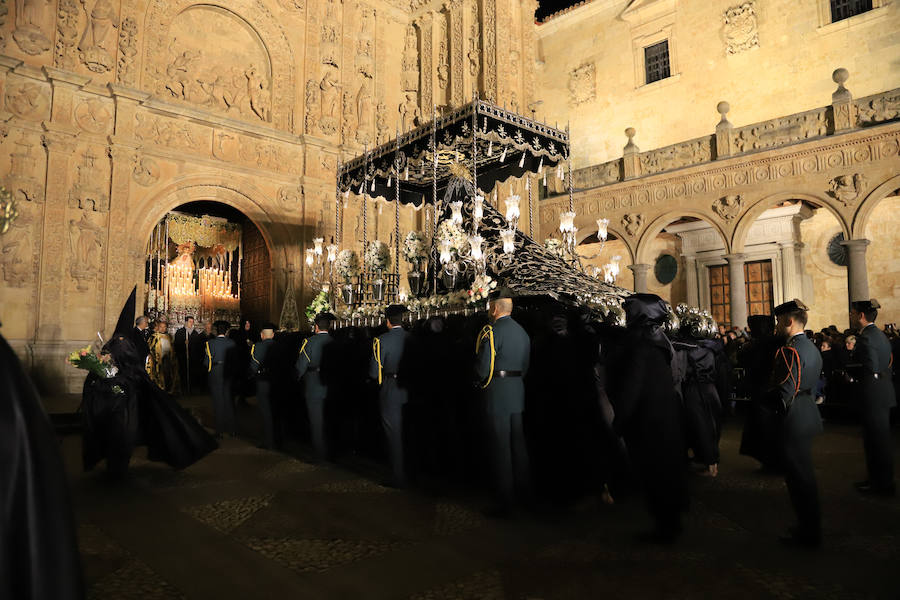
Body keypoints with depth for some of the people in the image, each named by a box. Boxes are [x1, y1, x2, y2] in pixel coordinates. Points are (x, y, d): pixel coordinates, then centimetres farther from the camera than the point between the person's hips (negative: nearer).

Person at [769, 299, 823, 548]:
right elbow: (811, 384, 15)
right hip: (808, 414, 10)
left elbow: (784, 393, -24)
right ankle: (811, 526, 32)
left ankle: (807, 534, 13)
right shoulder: (812, 348, 10)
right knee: (805, 474, 19)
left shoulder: (789, 351, -21)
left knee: (798, 476, 2)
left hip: (794, 420, -10)